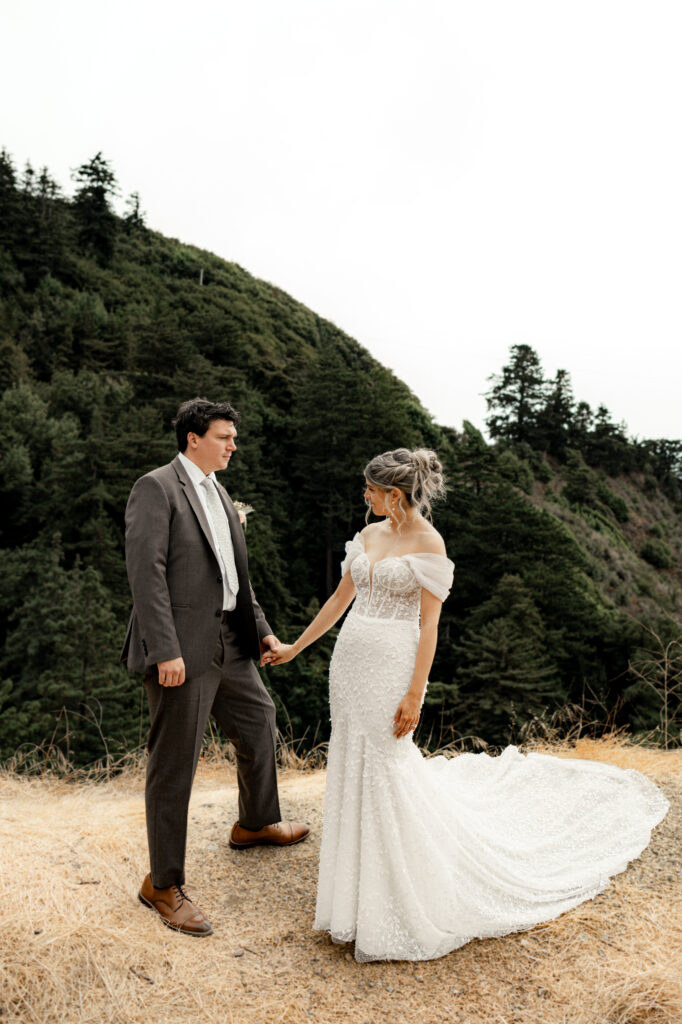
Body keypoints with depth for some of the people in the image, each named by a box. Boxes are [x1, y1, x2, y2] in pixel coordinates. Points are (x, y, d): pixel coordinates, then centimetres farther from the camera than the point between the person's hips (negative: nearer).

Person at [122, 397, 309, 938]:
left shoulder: (218, 493, 17)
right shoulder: (156, 487, -11)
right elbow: (146, 571, -19)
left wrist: (261, 628, 15)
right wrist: (166, 651, -24)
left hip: (229, 645, 9)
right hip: (183, 650, -9)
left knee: (260, 727, 23)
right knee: (174, 766, 1)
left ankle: (257, 823, 47)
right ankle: (163, 884, 19)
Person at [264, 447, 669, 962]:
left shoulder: (428, 543, -12)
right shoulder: (369, 535, 8)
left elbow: (429, 625, -13)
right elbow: (341, 598, 15)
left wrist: (414, 695, -16)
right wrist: (295, 647, 18)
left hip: (391, 667, -7)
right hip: (349, 664, 7)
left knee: (386, 773, 0)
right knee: (353, 770, 15)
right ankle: (362, 893, 37)